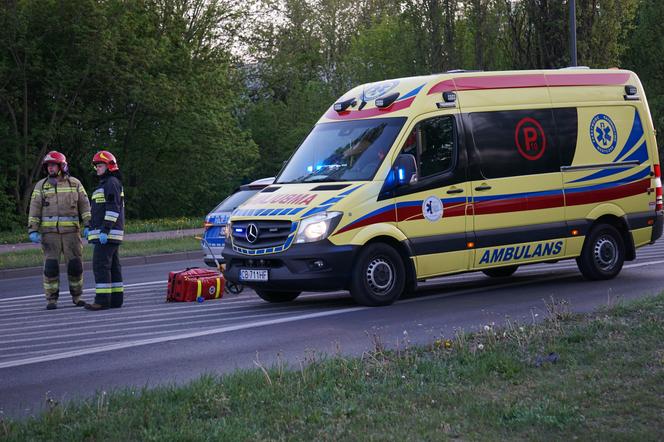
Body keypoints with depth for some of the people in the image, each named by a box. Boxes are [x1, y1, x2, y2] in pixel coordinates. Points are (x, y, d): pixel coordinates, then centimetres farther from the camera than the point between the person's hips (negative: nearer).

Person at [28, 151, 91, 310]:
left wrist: (88, 226, -9)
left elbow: (85, 206, 3)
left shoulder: (74, 183, 4)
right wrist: (32, 231, -9)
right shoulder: (41, 185, 3)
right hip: (50, 231, -1)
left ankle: (77, 297, 16)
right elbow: (34, 209, 1)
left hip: (71, 231, 1)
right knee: (51, 265, -6)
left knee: (75, 264, 0)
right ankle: (51, 300, 1)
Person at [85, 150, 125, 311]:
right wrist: (91, 228, 25)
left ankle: (103, 300, -16)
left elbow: (113, 209, -19)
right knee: (113, 266, 9)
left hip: (108, 233, -11)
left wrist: (105, 230, -24)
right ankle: (116, 299, 10)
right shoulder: (105, 184, 23)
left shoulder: (112, 183, -10)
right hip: (104, 234, 11)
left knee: (100, 265, -13)